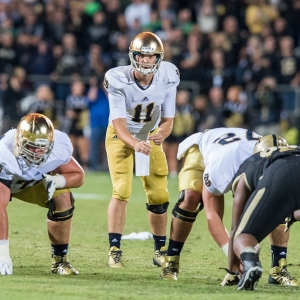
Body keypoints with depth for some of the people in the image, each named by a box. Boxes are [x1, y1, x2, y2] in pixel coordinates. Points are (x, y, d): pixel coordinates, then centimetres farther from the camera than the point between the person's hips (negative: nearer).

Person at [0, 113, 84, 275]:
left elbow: (78, 175, -12)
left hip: (34, 181, 2)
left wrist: (56, 181, -37)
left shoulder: (59, 149, -33)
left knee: (63, 200, -19)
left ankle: (59, 259, -3)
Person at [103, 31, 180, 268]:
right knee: (122, 190, -18)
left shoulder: (167, 79, -20)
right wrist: (135, 143, -52)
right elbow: (119, 123, -32)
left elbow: (167, 120, -13)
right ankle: (114, 250, -13)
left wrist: (161, 135, -36)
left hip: (151, 136, 3)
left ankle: (160, 251, 18)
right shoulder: (118, 80, -29)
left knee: (159, 196, 1)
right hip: (121, 136, -3)